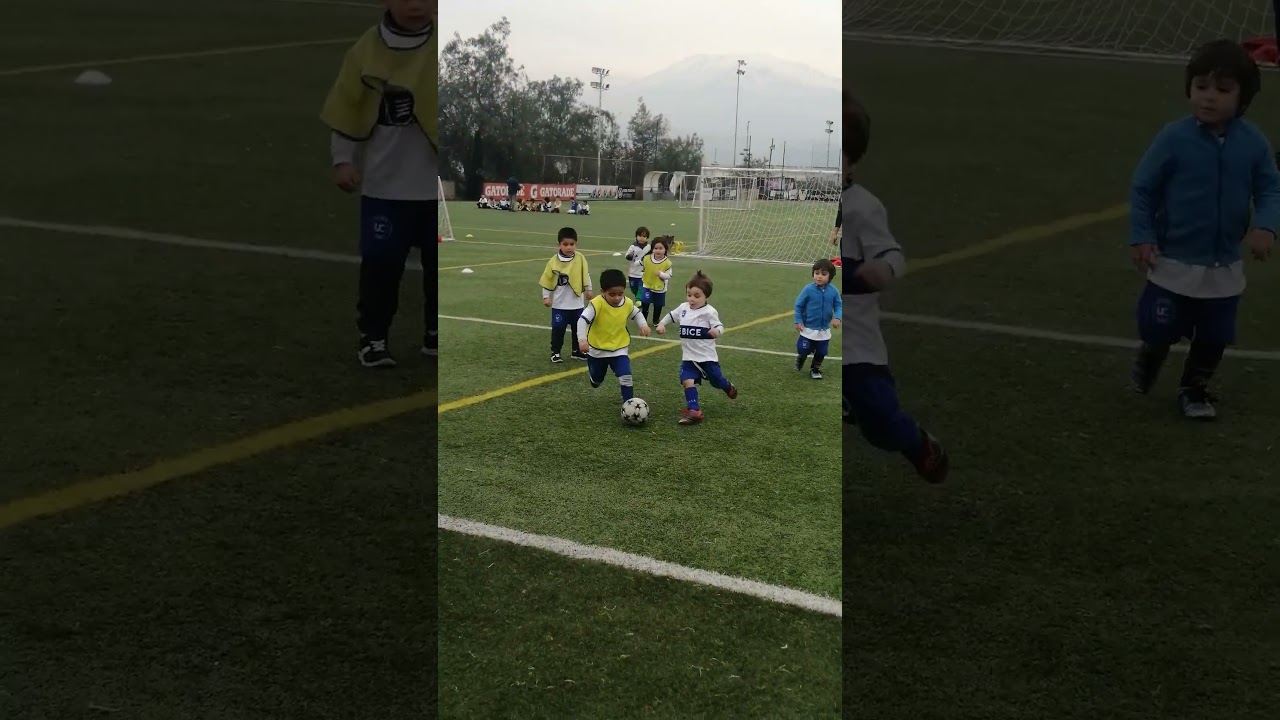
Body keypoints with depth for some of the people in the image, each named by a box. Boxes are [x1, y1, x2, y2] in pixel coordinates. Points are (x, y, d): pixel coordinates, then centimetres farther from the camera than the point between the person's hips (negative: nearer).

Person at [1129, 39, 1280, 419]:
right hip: (1174, 262, -2)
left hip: (1224, 267, 3)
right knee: (1159, 328, 1)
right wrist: (1141, 237, -13)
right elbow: (1142, 189, -8)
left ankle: (1194, 389, 36)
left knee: (1215, 336, 11)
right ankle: (1151, 354, 37)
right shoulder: (1173, 137, -15)